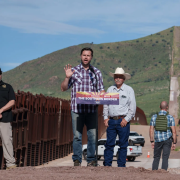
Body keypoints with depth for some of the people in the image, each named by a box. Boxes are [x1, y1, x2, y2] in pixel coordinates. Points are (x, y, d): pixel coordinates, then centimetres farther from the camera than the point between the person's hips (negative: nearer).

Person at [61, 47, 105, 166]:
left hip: (92, 109, 1)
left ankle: (91, 160, 7)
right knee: (77, 135, -1)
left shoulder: (97, 72, 12)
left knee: (92, 135, -1)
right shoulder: (74, 71, 8)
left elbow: (101, 90, 12)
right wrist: (67, 77, -8)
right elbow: (63, 88, 8)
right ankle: (77, 160, 6)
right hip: (77, 109, -1)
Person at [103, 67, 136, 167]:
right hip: (111, 120, 3)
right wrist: (105, 117, 6)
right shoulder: (110, 89, 14)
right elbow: (105, 104, 17)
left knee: (123, 145, 0)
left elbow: (132, 107, 1)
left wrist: (126, 119, -8)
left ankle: (121, 165, 5)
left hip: (123, 121, -3)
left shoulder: (129, 90, 4)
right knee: (109, 143, 1)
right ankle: (107, 164, 5)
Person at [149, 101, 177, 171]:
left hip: (157, 140, 2)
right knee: (165, 158, -1)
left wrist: (152, 141, 6)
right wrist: (174, 143, 0)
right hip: (167, 139, -2)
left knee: (156, 157, 12)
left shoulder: (154, 117, 4)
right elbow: (174, 131, -5)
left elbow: (151, 130, 2)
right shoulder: (170, 117, -2)